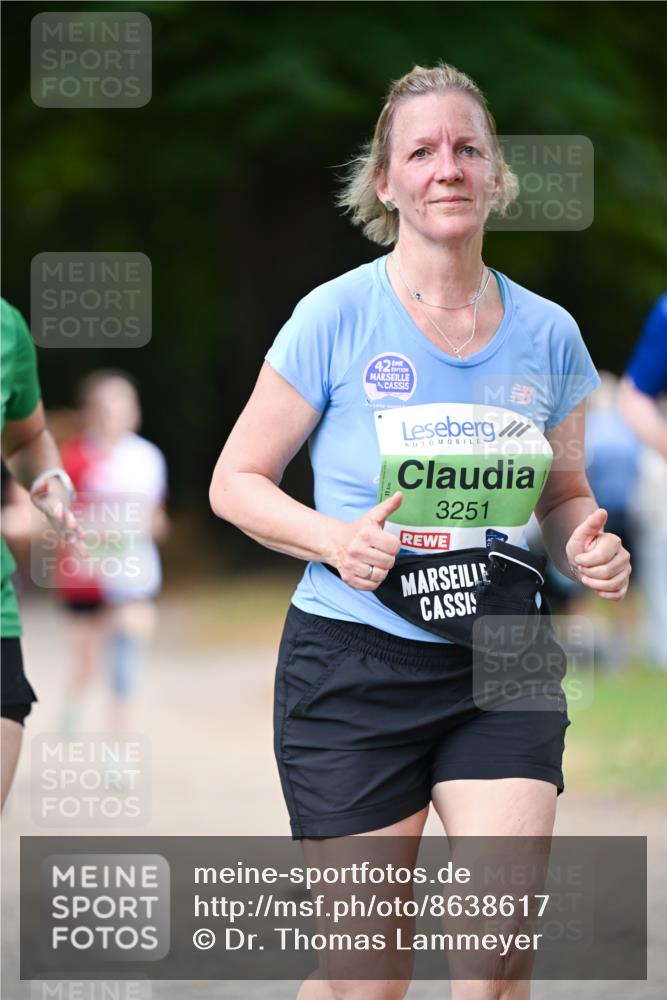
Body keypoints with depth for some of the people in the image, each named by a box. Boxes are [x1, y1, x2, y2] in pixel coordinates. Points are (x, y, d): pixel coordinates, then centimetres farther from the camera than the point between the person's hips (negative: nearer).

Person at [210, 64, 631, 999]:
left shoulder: (547, 334, 4)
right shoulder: (337, 315, -7)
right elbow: (237, 480, 0)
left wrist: (586, 546, -6)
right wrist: (336, 539, -19)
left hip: (503, 674, 3)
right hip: (354, 667, -3)